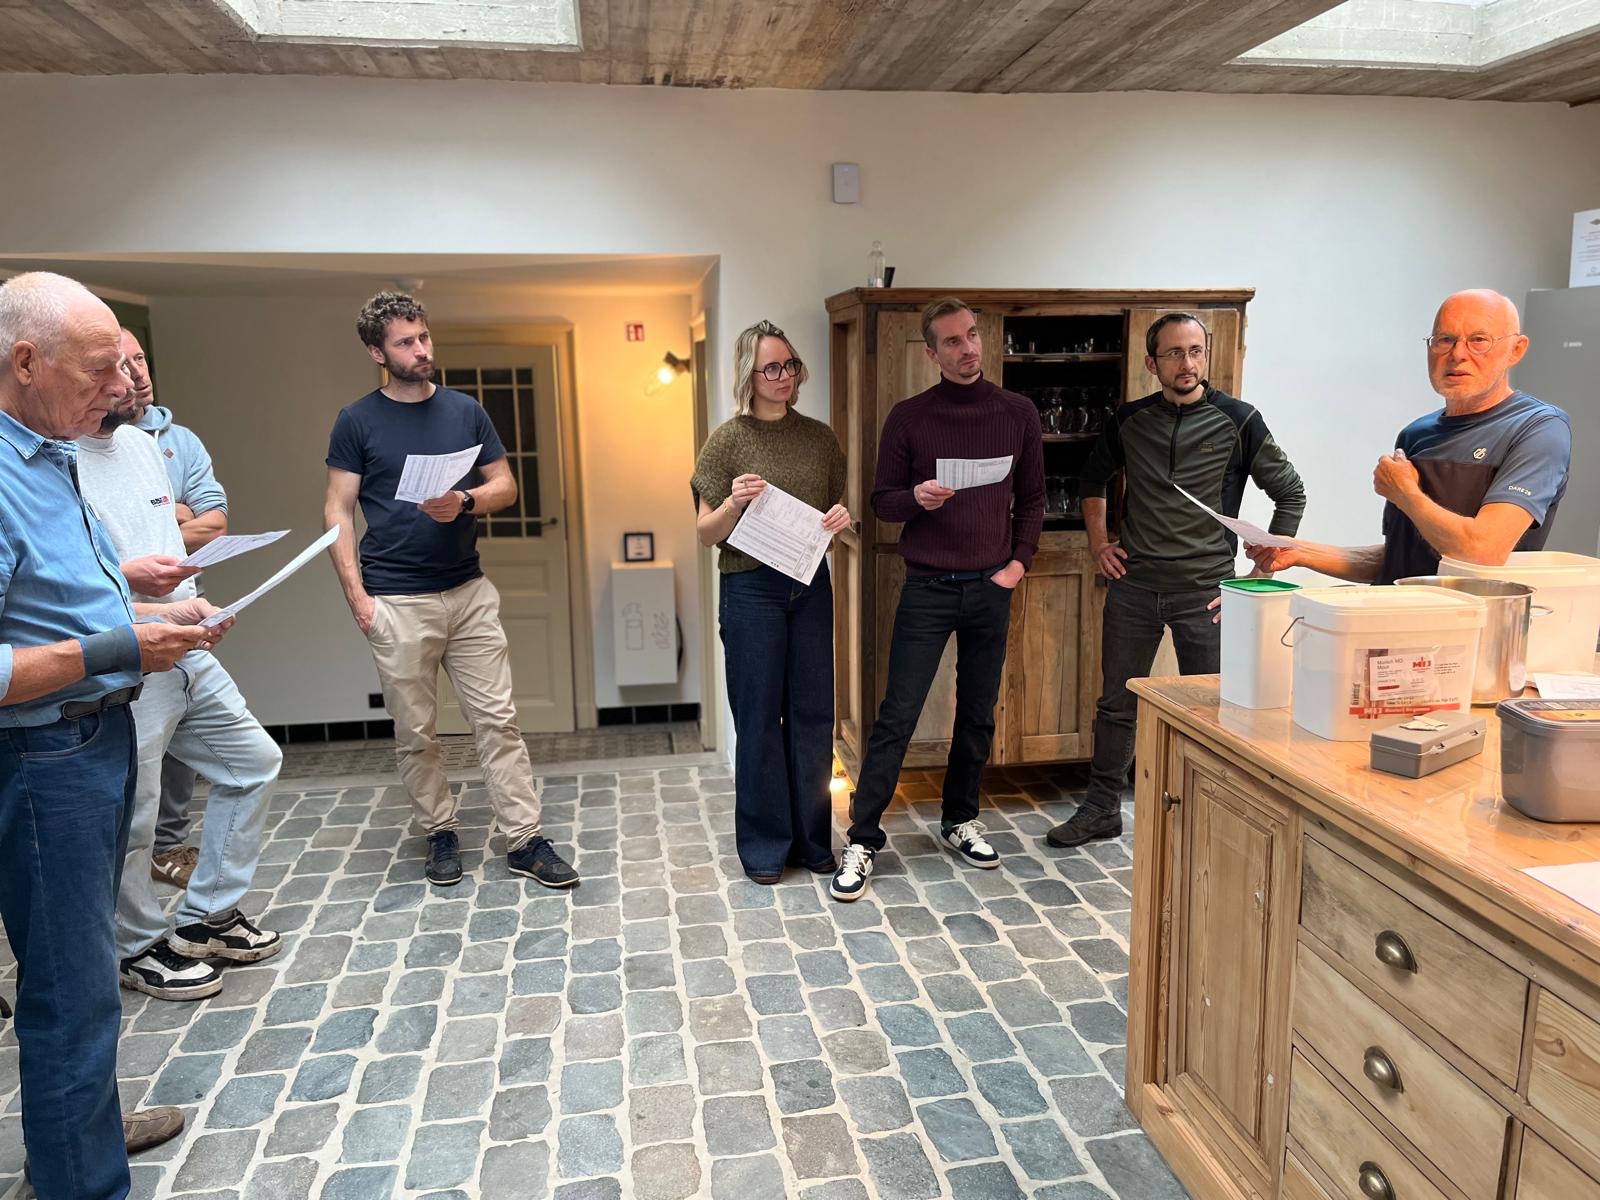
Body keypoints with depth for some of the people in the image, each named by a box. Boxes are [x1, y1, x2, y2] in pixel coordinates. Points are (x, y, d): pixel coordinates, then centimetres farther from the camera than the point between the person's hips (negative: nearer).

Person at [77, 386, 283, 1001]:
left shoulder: (141, 442, 13)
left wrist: (198, 602, 8)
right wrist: (126, 575, -24)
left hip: (188, 653, 9)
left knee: (254, 761, 16)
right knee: (130, 818, 2)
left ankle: (207, 916, 29)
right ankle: (140, 947, 26)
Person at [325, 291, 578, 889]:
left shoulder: (465, 411, 8)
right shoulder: (357, 421, 1)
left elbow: (505, 486, 9)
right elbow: (338, 512, 0)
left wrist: (465, 502, -12)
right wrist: (356, 593, -9)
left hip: (470, 591, 2)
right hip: (396, 601, -2)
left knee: (498, 718, 2)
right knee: (414, 731, 7)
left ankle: (524, 839, 8)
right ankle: (441, 833, 25)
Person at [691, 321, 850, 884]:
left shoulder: (820, 437, 8)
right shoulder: (727, 440, -3)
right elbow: (707, 534, -3)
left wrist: (841, 518, -6)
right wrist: (734, 503, -22)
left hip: (811, 587, 4)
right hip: (752, 589, -4)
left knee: (813, 715, 9)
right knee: (759, 719, 3)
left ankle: (812, 839, 23)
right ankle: (765, 846, 17)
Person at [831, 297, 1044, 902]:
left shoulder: (1018, 413, 5)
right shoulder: (908, 417, -2)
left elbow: (1032, 499, 11)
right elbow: (881, 501, 1)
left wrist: (1020, 561, 0)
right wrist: (916, 498, -20)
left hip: (991, 587, 3)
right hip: (928, 587, -3)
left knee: (979, 715, 13)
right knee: (896, 716, -3)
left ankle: (960, 821, 31)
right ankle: (862, 840, 6)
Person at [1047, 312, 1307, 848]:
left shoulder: (1237, 420, -5)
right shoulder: (1129, 420, 3)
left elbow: (1290, 494, 1)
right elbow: (1094, 478, 22)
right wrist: (1098, 542, 10)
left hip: (1205, 591, -2)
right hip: (1133, 584, 3)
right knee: (1116, 703, 11)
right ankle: (1102, 809, 25)